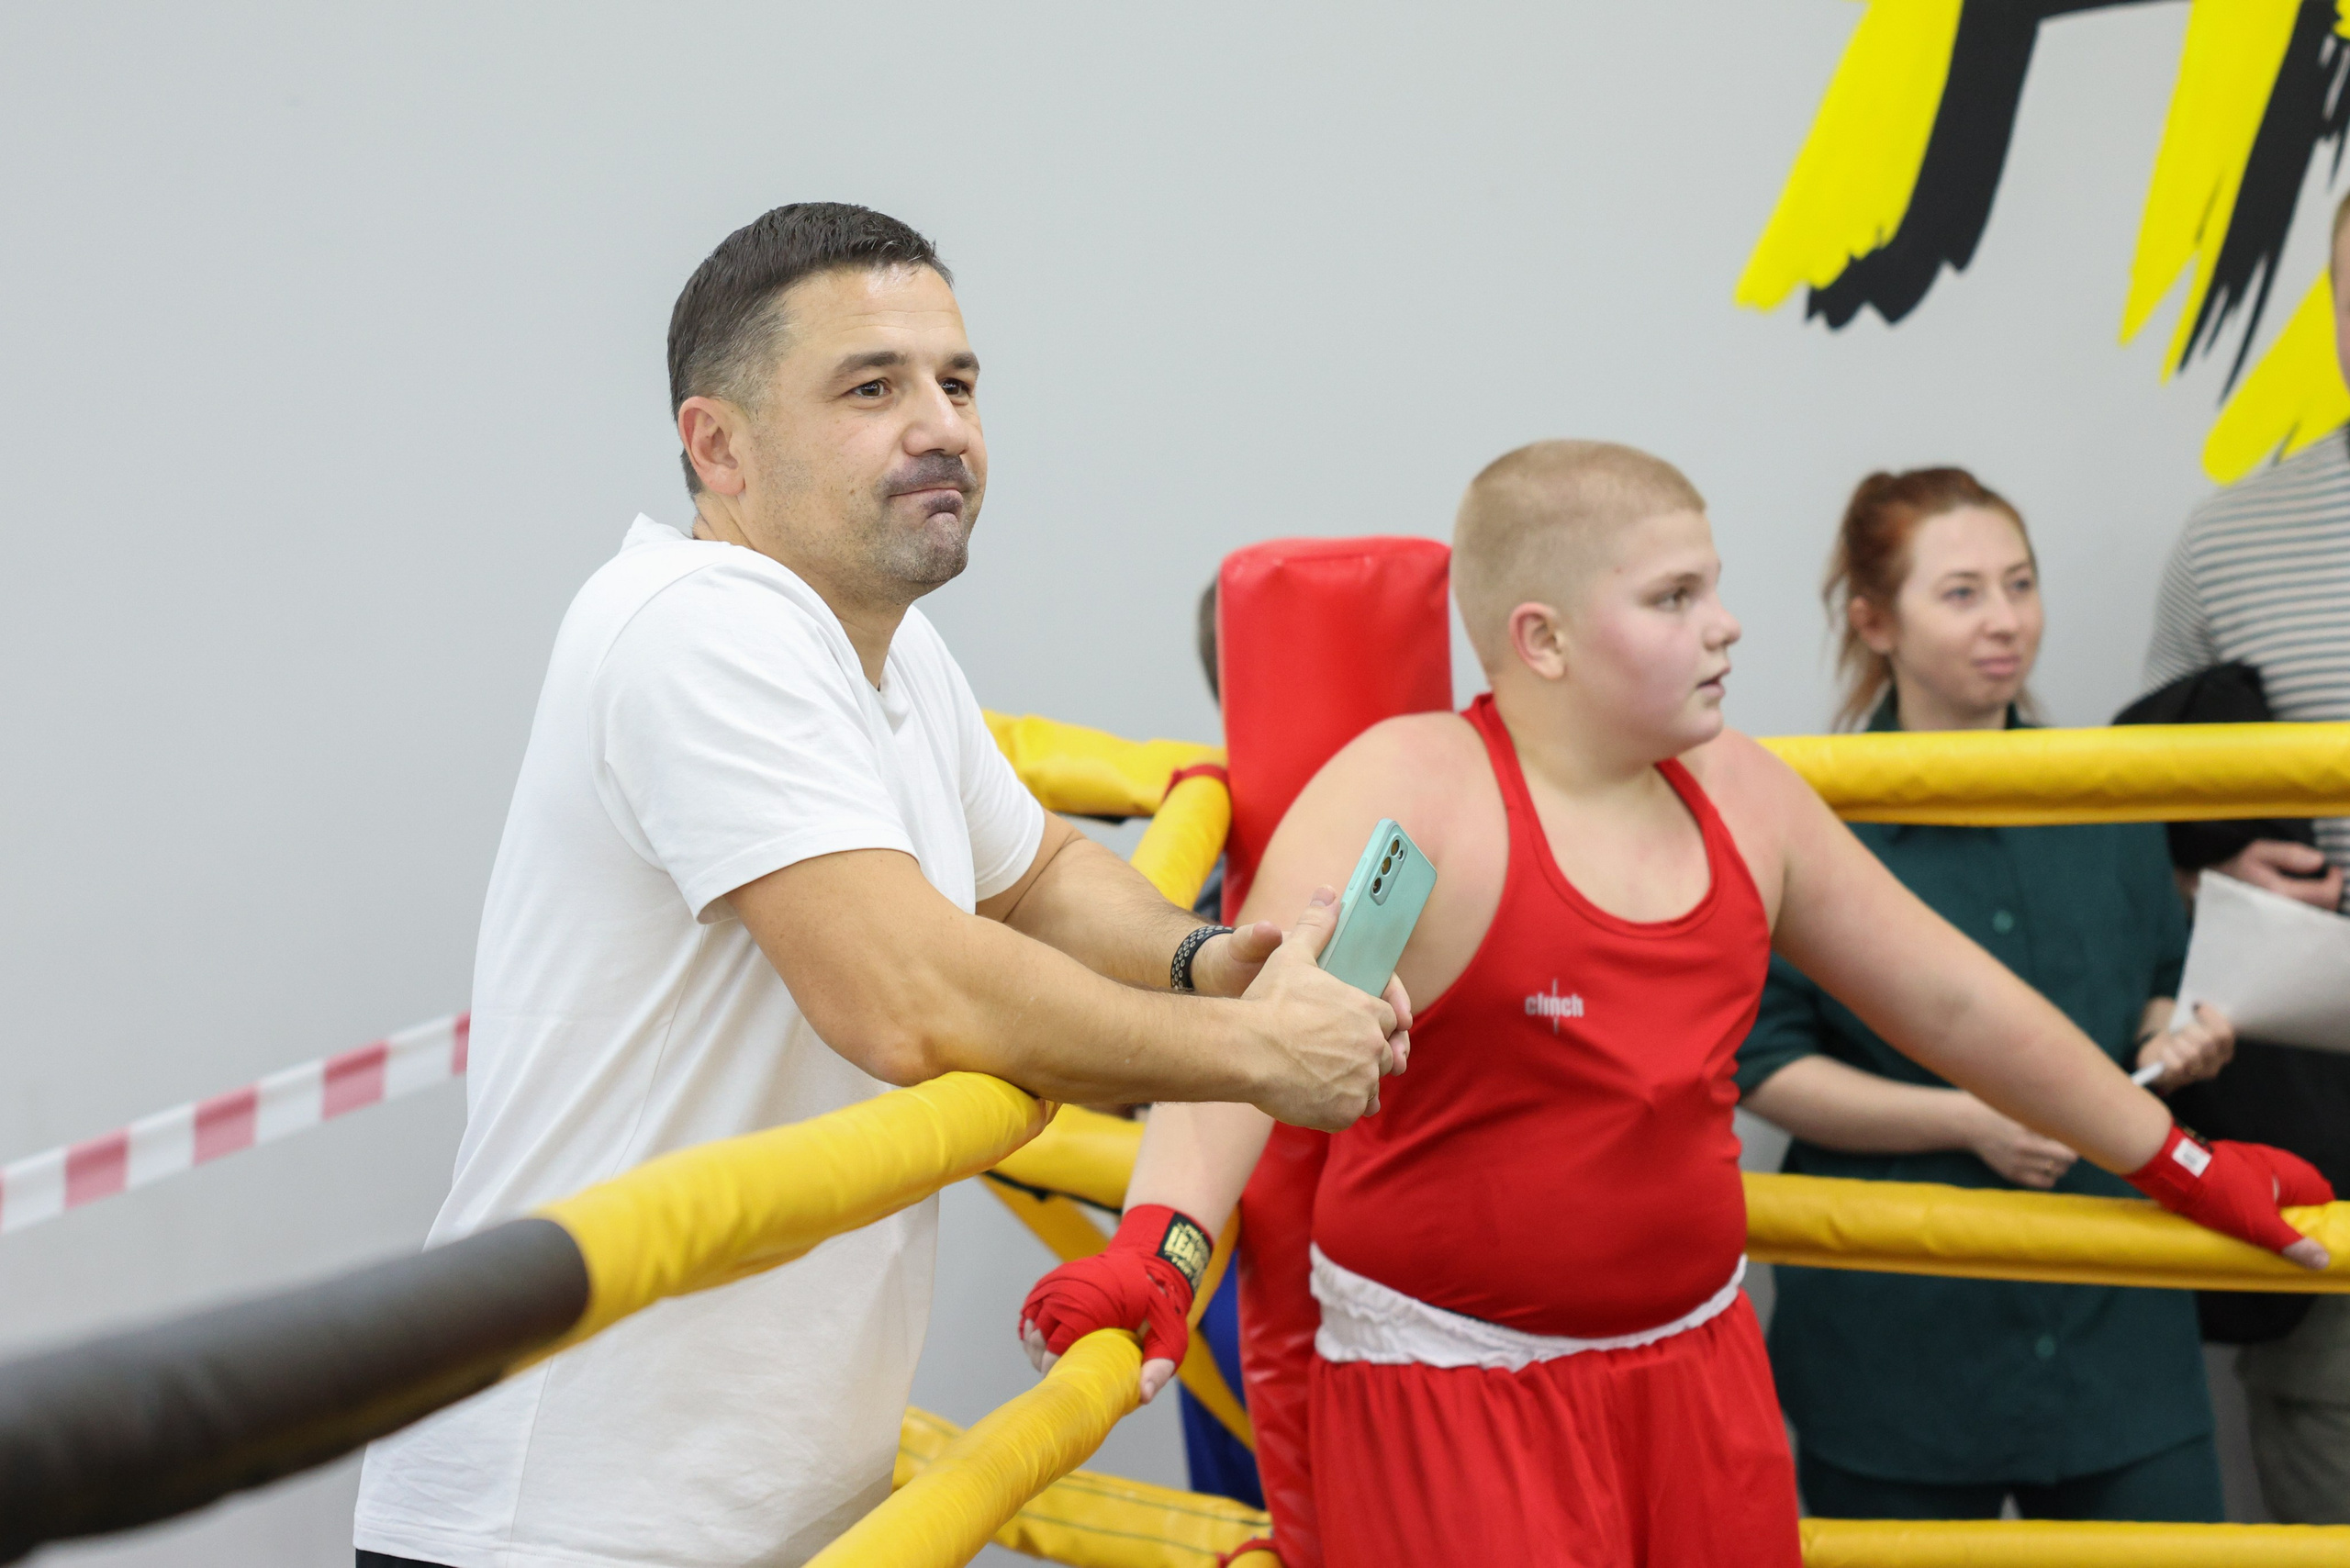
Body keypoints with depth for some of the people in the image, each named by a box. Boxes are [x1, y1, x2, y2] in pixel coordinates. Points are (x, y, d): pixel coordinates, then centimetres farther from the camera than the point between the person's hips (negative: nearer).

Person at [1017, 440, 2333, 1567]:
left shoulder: (1738, 793, 5)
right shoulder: (1410, 790, -14)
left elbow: (1952, 1001, 15)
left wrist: (2181, 1166, 21)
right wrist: (1157, 1245, -44)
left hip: (1697, 1362, 6)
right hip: (1452, 1384, -6)